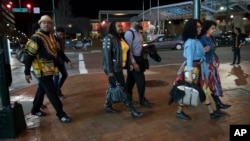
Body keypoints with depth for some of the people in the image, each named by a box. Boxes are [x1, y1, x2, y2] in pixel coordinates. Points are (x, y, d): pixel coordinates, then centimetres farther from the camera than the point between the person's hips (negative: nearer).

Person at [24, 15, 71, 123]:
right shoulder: (36, 38, -16)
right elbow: (29, 56, -16)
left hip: (49, 69, 9)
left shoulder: (52, 37, 9)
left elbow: (58, 50, 19)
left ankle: (35, 110, 37)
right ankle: (61, 114, 3)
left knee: (42, 90, 19)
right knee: (52, 92, -5)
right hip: (42, 70, -8)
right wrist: (27, 72, -16)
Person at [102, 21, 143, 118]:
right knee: (122, 89, -4)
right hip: (113, 69, -9)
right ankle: (132, 111, 2)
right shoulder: (109, 39, -14)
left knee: (114, 87, 16)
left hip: (118, 67, 9)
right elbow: (107, 55, -18)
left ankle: (108, 106, 29)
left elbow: (125, 51, 17)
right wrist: (109, 71, -21)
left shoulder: (120, 38, 13)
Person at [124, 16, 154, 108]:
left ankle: (128, 99, 29)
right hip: (133, 59, -9)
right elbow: (128, 49, -21)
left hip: (139, 58, 9)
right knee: (141, 80, -3)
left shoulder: (138, 33, 13)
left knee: (131, 80, 17)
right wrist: (133, 63, -23)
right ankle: (142, 101, 12)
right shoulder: (129, 33, -16)